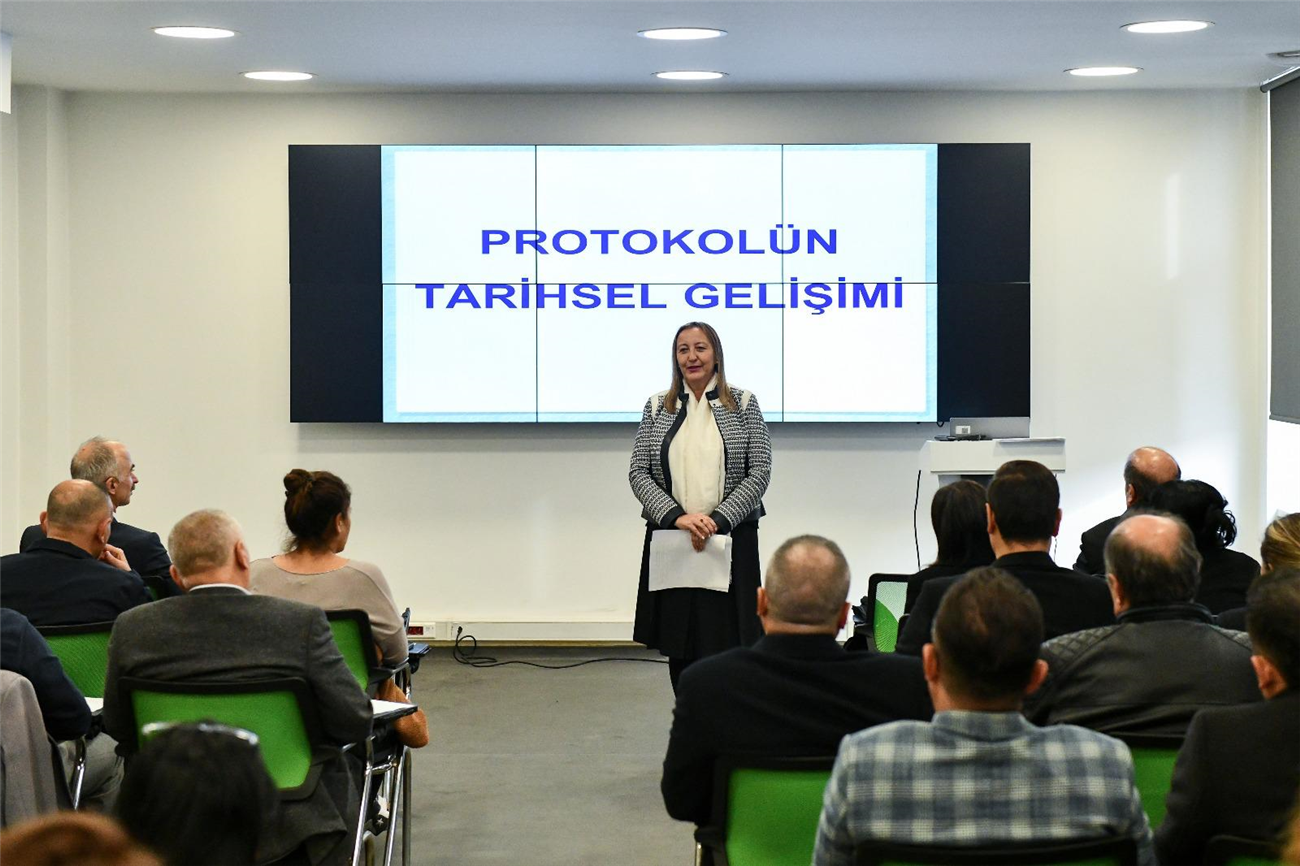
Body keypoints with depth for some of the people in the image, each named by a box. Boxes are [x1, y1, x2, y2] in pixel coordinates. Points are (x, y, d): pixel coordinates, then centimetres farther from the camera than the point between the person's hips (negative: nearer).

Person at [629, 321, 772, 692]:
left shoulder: (743, 404, 4)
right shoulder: (657, 407, 8)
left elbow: (760, 472, -2)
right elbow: (638, 472, 2)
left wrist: (717, 519, -14)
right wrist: (678, 516, -13)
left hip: (730, 539, -2)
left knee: (726, 644, -6)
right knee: (679, 646, 4)